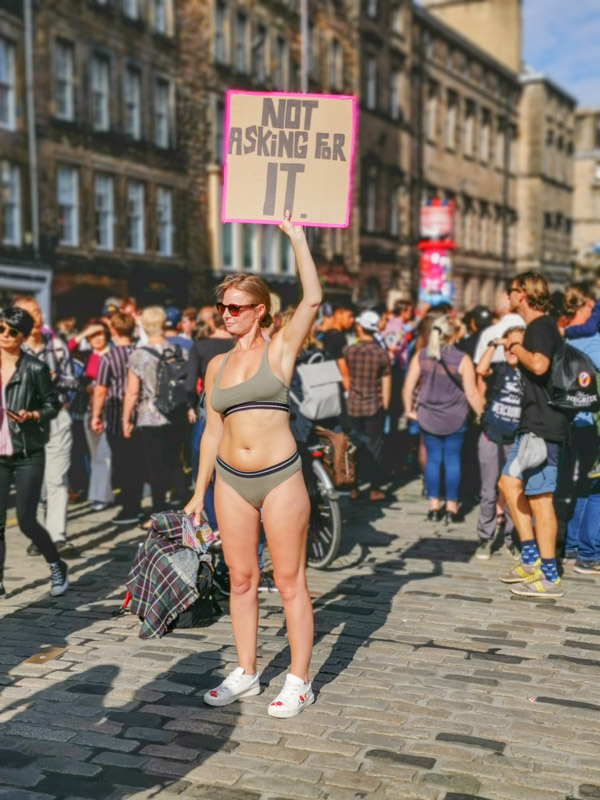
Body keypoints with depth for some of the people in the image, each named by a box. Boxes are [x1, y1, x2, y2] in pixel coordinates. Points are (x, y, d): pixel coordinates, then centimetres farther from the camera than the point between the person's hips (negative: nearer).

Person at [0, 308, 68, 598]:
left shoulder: (35, 368, -6)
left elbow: (53, 405, 0)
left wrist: (31, 415, -16)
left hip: (28, 454, -4)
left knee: (26, 521, -4)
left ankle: (57, 567, 20)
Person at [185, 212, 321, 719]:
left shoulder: (280, 349, 0)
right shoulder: (217, 365, 12)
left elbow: (313, 300, -15)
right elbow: (213, 430, 15)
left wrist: (297, 239, -14)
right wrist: (199, 493, 14)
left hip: (280, 477, -5)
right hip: (231, 480, 5)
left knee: (290, 581, 2)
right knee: (241, 580, 12)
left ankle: (299, 682, 13)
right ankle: (246, 673, 26)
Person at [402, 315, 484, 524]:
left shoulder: (421, 356, -4)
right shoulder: (462, 359, -12)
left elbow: (408, 386, -3)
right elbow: (471, 393, -11)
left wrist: (409, 409, 9)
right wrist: (482, 414, 1)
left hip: (428, 417, 2)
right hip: (455, 419, -2)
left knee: (433, 459, 10)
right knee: (452, 460, 6)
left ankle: (434, 507, 12)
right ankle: (451, 508, 10)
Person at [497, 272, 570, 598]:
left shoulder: (541, 326, -12)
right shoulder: (537, 326, 19)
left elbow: (539, 365, -29)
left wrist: (516, 346, -14)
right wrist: (514, 346, 11)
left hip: (543, 426, -11)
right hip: (534, 423, 11)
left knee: (540, 498, -7)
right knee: (509, 482, 13)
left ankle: (549, 578, 0)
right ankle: (531, 560, 18)